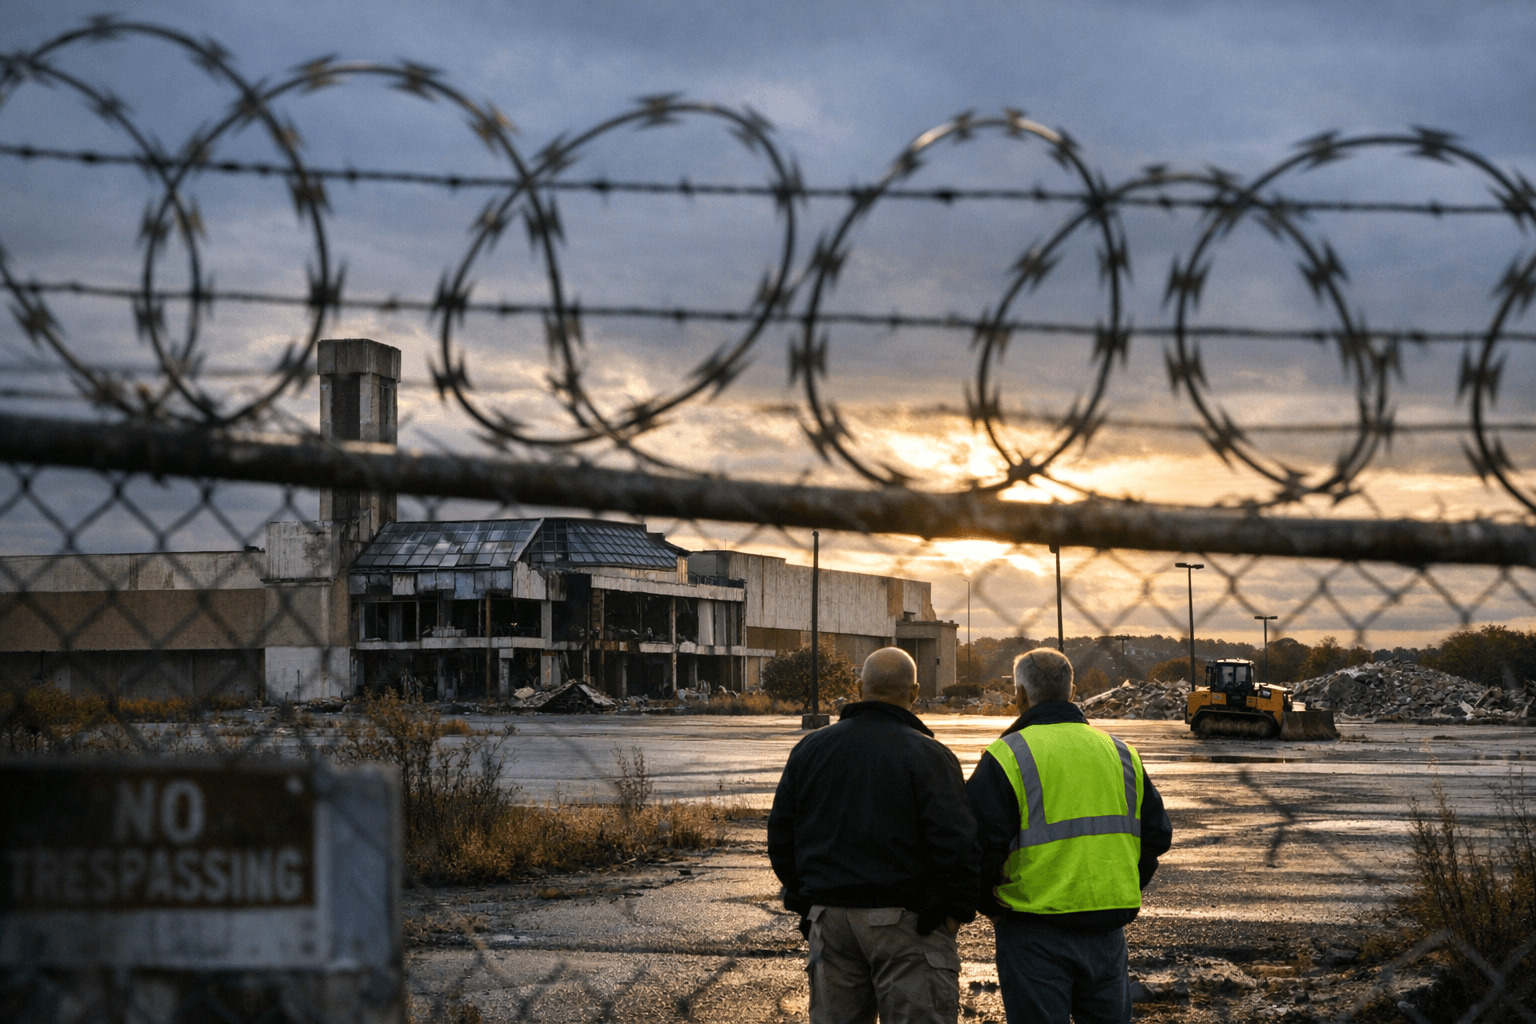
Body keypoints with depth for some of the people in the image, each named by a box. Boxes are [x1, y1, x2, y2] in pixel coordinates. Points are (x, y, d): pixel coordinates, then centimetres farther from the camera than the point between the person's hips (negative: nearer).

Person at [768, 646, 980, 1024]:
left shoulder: (810, 748, 9)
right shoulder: (928, 756, -8)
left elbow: (781, 834, 12)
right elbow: (956, 842, -15)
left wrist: (806, 902, 19)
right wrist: (958, 908, -2)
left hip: (829, 919, 5)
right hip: (907, 922, -5)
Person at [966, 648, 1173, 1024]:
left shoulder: (1007, 756, -9)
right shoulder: (1120, 753, 9)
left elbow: (979, 845, -13)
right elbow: (1157, 834, 15)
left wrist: (990, 905, 3)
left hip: (1035, 928, -5)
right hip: (1107, 928, 5)